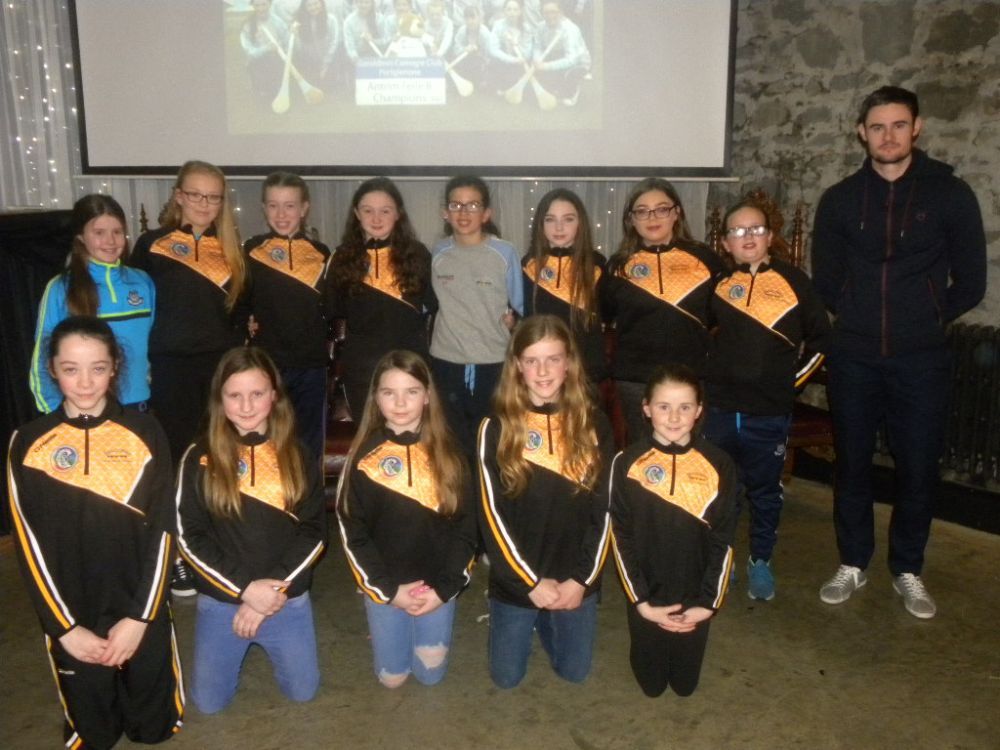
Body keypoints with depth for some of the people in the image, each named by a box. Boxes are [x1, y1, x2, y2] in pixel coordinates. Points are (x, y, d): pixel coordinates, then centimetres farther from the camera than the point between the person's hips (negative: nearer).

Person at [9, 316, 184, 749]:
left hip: (142, 614, 0)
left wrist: (139, 616, -10)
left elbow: (162, 530, -5)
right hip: (71, 619, 0)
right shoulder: (28, 444, -4)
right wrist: (66, 627, -9)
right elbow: (29, 544, -4)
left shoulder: (145, 433, -4)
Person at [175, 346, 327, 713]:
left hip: (289, 599, 1)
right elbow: (189, 537, -9)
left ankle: (268, 642, 40)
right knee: (209, 702, 10)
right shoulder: (200, 457, -8)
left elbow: (314, 533, -5)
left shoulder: (296, 455, -4)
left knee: (302, 691, 12)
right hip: (219, 601, 0)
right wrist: (245, 587, -17)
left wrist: (274, 588, -15)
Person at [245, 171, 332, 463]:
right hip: (265, 364, -1)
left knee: (309, 446, 10)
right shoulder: (252, 251, 2)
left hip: (311, 365, 1)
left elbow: (332, 308, 9)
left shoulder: (320, 253, 4)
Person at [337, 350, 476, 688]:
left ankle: (428, 638, 39)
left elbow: (465, 527, -2)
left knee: (430, 673, 9)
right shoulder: (363, 457, -8)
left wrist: (446, 587, -10)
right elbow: (352, 531, -6)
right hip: (384, 588, 0)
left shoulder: (448, 454, -5)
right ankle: (384, 632, 38)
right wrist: (389, 589, -11)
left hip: (437, 587, 1)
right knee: (392, 677, 9)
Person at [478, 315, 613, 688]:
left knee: (574, 673, 13)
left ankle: (546, 625, 41)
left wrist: (582, 578, -9)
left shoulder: (593, 425, -4)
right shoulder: (497, 428, -10)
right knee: (506, 677, 11)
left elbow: (603, 511, -2)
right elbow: (492, 515, -11)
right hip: (515, 581, -1)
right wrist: (531, 581, -14)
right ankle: (532, 624, 39)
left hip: (576, 582, 2)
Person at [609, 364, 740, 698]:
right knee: (651, 684, 15)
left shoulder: (719, 466, -9)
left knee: (685, 684, 17)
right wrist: (640, 600, -10)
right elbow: (621, 536, -8)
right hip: (647, 598, -1)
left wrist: (709, 602, -7)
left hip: (695, 599, 1)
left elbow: (724, 541, -4)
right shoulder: (627, 463, -12)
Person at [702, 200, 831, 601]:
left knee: (765, 492, 11)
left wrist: (791, 377, 2)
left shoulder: (794, 281, -2)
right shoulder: (717, 283, 4)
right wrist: (707, 373, 10)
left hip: (769, 414, -1)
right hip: (717, 410, 2)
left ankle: (760, 561, 28)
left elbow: (820, 338, 6)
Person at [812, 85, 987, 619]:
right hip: (852, 358, 1)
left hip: (921, 360, -1)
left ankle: (908, 571, 24)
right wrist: (860, 319, 6)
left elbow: (969, 285, 2)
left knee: (918, 469, 5)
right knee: (852, 463, 10)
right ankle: (853, 564, 26)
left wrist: (926, 320, 4)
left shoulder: (950, 194, 0)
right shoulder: (840, 200, 4)